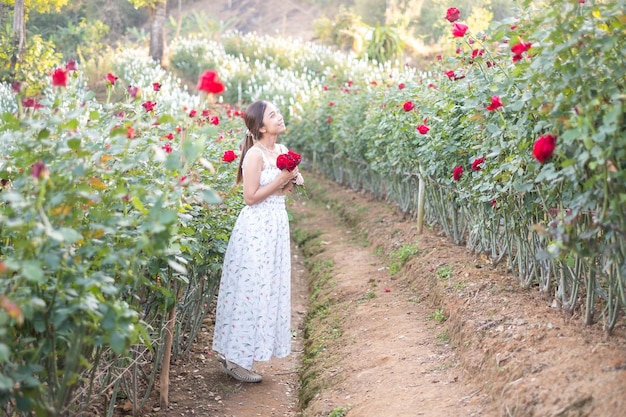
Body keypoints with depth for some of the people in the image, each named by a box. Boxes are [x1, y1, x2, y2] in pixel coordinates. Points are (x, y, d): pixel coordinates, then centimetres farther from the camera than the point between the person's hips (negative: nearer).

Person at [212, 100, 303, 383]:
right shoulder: (255, 154, -15)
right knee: (251, 290, -4)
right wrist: (281, 179, -17)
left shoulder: (282, 150, 10)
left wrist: (291, 182, -1)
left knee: (270, 290, 11)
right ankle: (234, 358, 6)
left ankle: (238, 353, 21)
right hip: (257, 228, -9)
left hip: (277, 226, 9)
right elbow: (251, 197, -17)